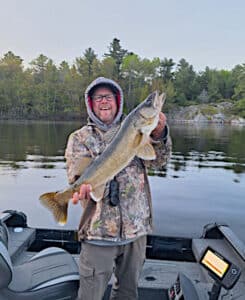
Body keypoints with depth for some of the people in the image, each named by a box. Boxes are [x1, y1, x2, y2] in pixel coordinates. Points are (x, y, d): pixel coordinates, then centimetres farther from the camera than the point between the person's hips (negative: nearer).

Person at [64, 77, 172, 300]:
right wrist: (85, 184, -36)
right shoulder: (80, 137, 2)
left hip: (136, 227, 3)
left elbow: (157, 161, -5)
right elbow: (78, 171, -12)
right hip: (99, 230, -2)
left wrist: (158, 134, -25)